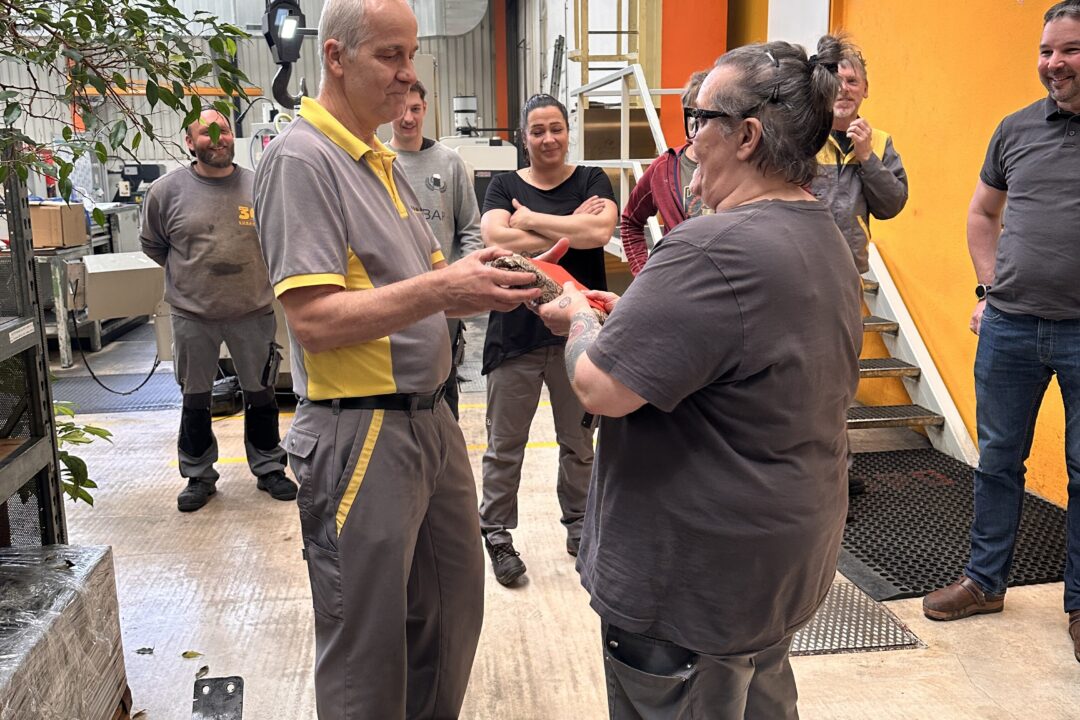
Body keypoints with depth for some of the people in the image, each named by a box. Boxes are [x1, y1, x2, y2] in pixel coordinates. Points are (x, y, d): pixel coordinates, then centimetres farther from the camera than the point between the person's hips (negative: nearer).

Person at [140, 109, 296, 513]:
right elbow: (152, 244, 9)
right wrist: (187, 273, 7)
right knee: (195, 399, 12)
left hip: (253, 310, 0)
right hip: (192, 314, 0)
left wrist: (259, 270, 8)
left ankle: (268, 468, 28)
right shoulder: (167, 190, -5)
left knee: (261, 394, 12)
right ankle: (199, 476, 28)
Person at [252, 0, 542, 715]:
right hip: (361, 434, -9)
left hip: (431, 419, 9)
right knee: (368, 656, 7)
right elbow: (315, 320, -21)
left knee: (454, 611, 21)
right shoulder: (300, 159, -13)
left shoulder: (384, 161, 14)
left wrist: (489, 280, 0)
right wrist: (440, 287, -25)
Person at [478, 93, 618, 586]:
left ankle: (578, 524, 34)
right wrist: (569, 231, -15)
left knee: (578, 442, 15)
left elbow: (600, 231, -16)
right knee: (505, 445, 7)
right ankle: (497, 534, 22)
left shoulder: (593, 181, 5)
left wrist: (529, 219, -11)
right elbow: (495, 239, -15)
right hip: (516, 332, 0)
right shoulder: (504, 186, 5)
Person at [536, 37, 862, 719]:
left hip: (696, 583, -9)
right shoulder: (825, 237, 6)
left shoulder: (716, 248, -28)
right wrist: (629, 313, 6)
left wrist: (581, 318, -6)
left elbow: (599, 387, -26)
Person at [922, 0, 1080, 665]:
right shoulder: (1017, 129, 7)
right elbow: (982, 214, 18)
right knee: (998, 459, 12)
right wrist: (990, 290, 8)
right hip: (1009, 328, 3)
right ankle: (985, 581, 28)